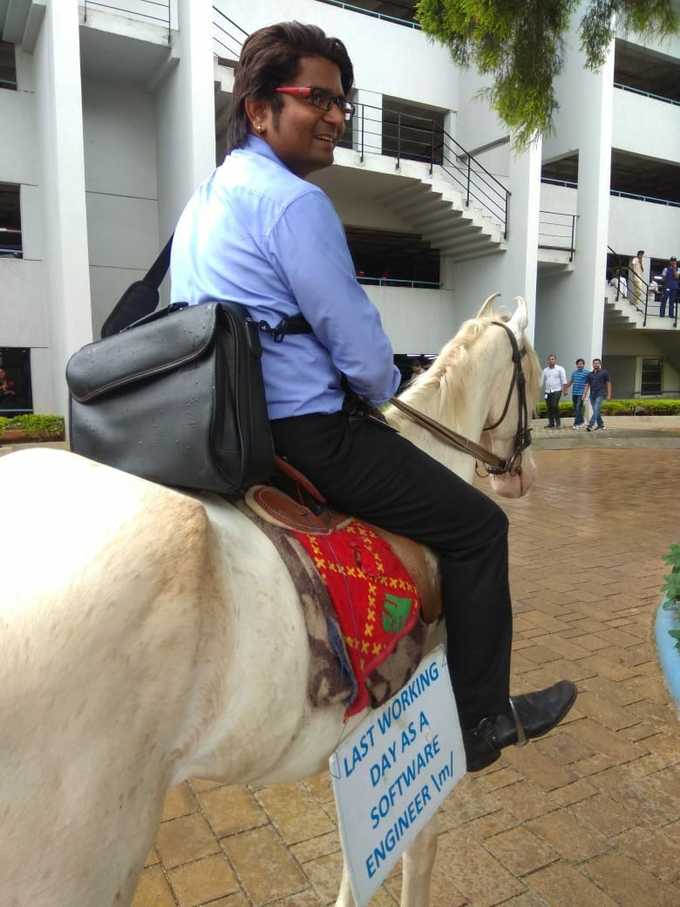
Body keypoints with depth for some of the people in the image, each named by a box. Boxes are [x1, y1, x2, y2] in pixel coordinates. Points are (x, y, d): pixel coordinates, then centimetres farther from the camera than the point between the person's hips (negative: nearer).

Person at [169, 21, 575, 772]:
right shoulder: (293, 200, -15)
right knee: (477, 525, 2)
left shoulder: (201, 202, 16)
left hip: (226, 429, 10)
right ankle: (480, 720, 13)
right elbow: (361, 354, -17)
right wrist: (384, 391, 7)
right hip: (306, 433, -10)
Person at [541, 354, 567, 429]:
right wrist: (543, 390, 13)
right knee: (549, 407, 4)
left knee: (554, 406, -18)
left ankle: (558, 423, -7)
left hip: (556, 391, -4)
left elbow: (564, 380, -1)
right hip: (547, 391, 4)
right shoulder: (545, 370, 14)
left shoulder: (560, 369, 3)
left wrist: (564, 390, -8)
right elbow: (543, 381, 17)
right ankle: (551, 423, 12)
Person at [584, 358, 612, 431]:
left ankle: (590, 425, -24)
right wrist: (584, 394, 1)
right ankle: (601, 425, 22)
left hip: (600, 394, -5)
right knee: (596, 411, 9)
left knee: (596, 410, -15)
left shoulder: (604, 372, 1)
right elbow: (587, 385, 10)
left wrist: (609, 394, -5)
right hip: (592, 395, 5)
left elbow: (608, 383, 1)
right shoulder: (590, 374, 12)